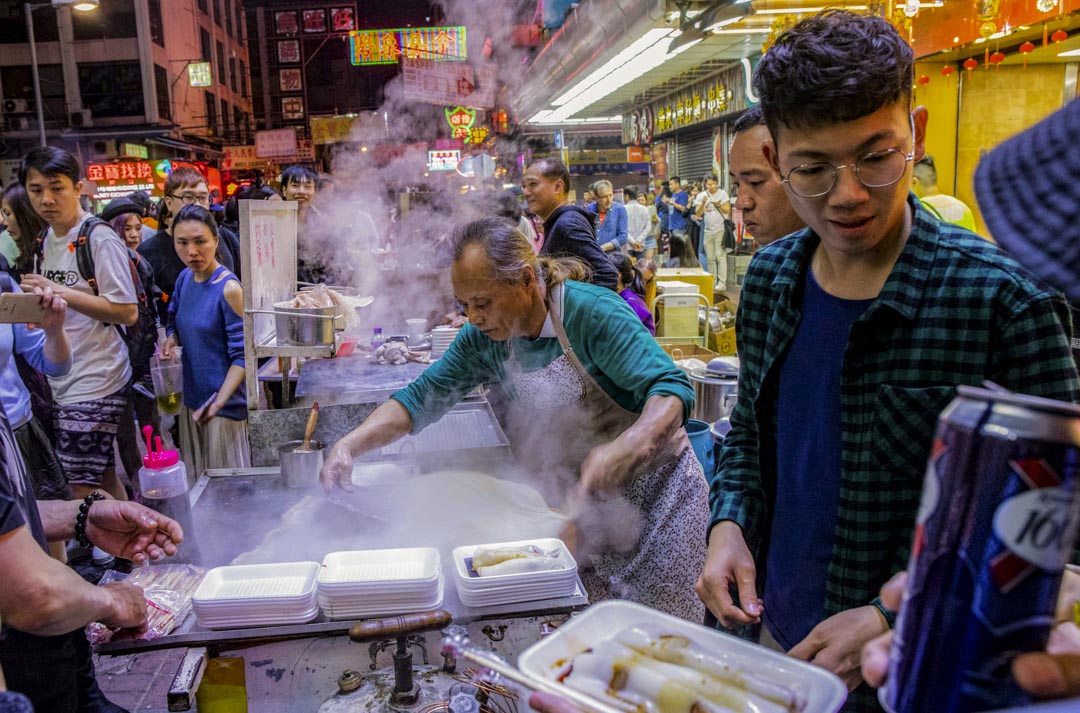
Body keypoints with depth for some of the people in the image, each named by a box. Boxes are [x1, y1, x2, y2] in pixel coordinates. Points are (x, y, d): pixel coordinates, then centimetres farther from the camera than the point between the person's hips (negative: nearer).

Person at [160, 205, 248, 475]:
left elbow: (242, 356, -18)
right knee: (198, 483, 20)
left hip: (224, 404, -7)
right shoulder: (185, 278, 4)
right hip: (192, 397, 7)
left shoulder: (229, 289, -18)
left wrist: (219, 402, -28)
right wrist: (171, 340, -3)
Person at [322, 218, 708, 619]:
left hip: (651, 491, -5)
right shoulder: (483, 338, -5)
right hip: (579, 500, 5)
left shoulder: (593, 312, -24)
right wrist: (349, 446, -16)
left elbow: (671, 388, -31)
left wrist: (628, 446, -50)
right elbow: (421, 398, -2)